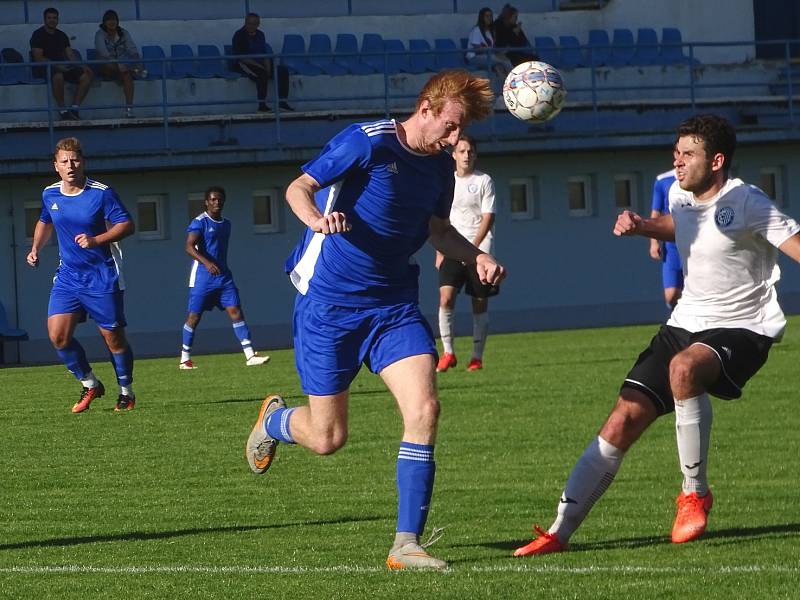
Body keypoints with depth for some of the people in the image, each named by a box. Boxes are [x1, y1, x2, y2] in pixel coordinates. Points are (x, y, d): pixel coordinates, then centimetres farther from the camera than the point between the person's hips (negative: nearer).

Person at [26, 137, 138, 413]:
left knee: (113, 337, 0)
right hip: (68, 275, 4)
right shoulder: (50, 194, 3)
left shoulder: (102, 193, -12)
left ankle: (126, 392, 20)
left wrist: (96, 240, -25)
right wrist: (36, 248, 7)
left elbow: (126, 224, -13)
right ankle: (90, 385, 11)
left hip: (102, 276, -4)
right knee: (58, 335, -9)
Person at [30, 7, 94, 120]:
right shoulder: (38, 35, -4)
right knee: (58, 76, -41)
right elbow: (38, 58, -13)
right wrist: (57, 66, -23)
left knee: (87, 75, -11)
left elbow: (70, 54, 12)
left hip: (62, 67, 7)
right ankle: (62, 109, -29)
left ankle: (75, 107, -15)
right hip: (44, 68, -7)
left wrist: (82, 66, -6)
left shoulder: (61, 35, 17)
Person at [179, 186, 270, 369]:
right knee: (194, 316, 0)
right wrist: (207, 263, -34)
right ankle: (184, 359, 12)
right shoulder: (199, 222, -8)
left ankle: (250, 355, -13)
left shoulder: (226, 224, 14)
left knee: (235, 311, -6)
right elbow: (189, 247, -20)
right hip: (202, 277, -6)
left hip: (223, 276, 6)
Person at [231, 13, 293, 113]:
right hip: (244, 64, -7)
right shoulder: (239, 35, -9)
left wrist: (268, 67, -6)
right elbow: (240, 57, -16)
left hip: (260, 64, 7)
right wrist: (259, 66, -22)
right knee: (262, 73, -37)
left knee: (283, 71, -10)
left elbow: (265, 53, 13)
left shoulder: (260, 34, 12)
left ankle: (283, 101, -9)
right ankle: (262, 104, -35)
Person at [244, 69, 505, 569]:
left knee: (424, 410, -16)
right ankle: (274, 419, 37)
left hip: (394, 306, 5)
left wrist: (477, 257, 0)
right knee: (328, 439, 0)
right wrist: (318, 219, -34)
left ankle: (407, 544, -9)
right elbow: (299, 187, -11)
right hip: (330, 301, -5)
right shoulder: (368, 142, -14)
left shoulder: (440, 166, 5)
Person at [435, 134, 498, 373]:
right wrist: (440, 251, 11)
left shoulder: (484, 181, 0)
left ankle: (477, 357, 9)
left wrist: (473, 247, -17)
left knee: (479, 305, 1)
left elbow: (488, 218, -7)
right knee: (445, 298, -15)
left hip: (480, 251, -2)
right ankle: (448, 353, -9)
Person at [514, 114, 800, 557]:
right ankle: (559, 532, -6)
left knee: (684, 367, -39)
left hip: (741, 330, -7)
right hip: (686, 323, 7)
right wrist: (642, 226, 14)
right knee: (624, 419, -7)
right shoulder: (680, 195, 7)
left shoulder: (746, 203, -15)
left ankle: (695, 493, -20)